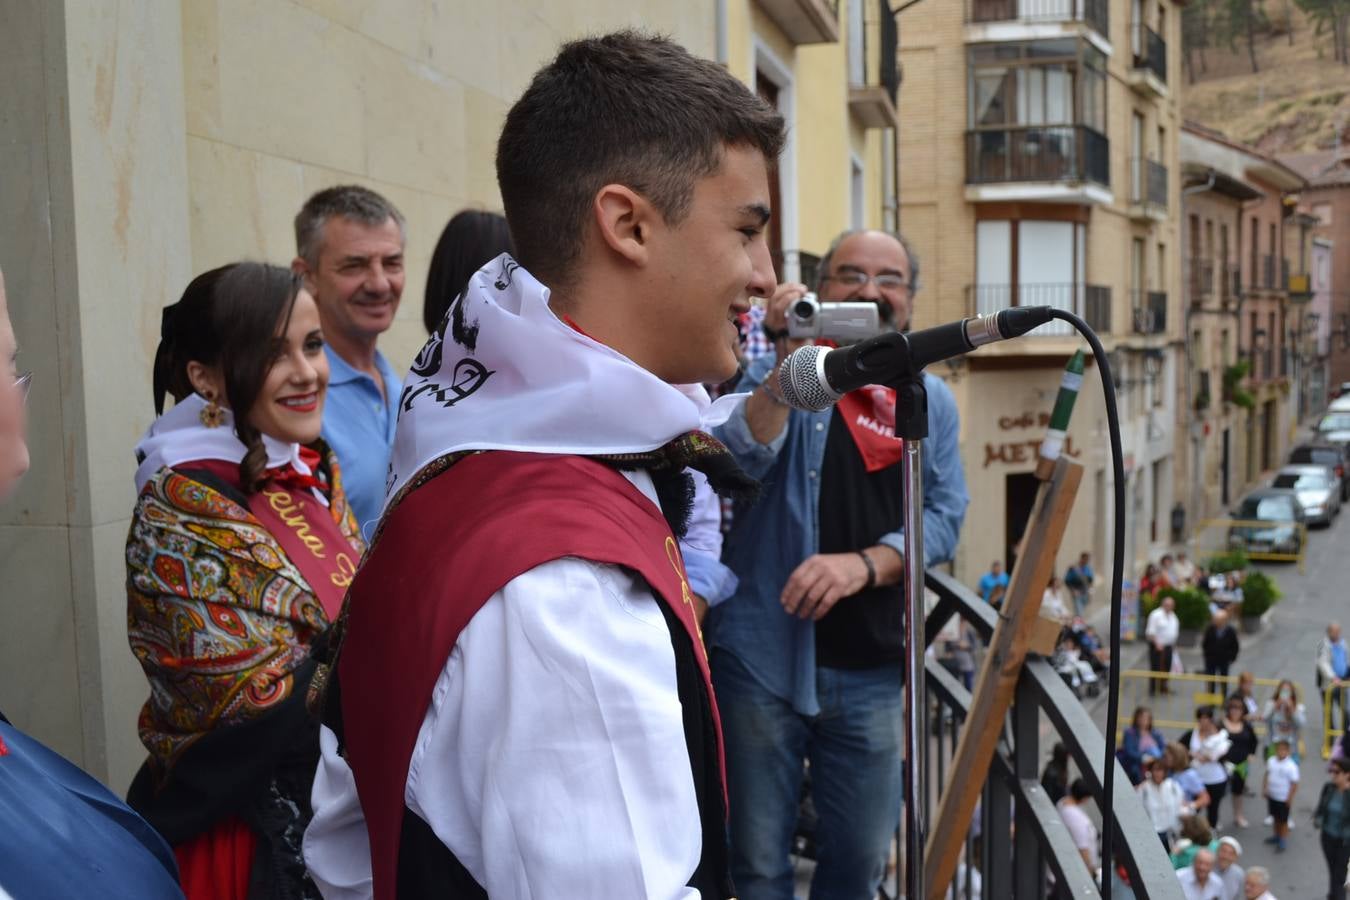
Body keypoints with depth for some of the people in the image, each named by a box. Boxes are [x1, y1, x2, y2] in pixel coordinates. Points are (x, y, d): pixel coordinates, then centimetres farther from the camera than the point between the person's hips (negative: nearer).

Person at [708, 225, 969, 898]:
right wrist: (791, 362, -26)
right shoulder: (775, 372, 1)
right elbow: (739, 464, -16)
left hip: (869, 667, 3)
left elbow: (943, 518, 0)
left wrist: (861, 565, -16)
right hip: (762, 656, -2)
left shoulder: (930, 399, 8)